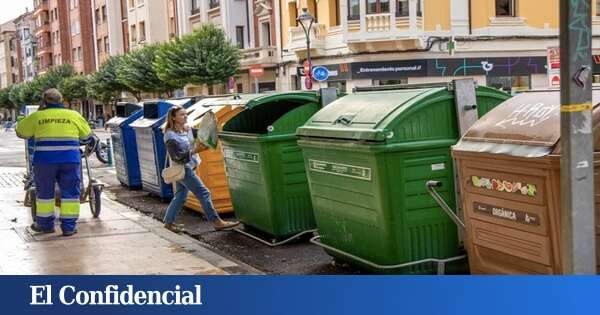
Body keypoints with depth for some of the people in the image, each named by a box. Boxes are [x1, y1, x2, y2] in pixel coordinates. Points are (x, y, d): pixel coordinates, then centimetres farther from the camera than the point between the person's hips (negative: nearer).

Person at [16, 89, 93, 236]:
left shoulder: (37, 116, 5)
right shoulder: (74, 115, 7)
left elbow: (20, 131, 18)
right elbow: (88, 136, 16)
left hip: (44, 160, 0)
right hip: (70, 160, 0)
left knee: (44, 192, 14)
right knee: (70, 192, 8)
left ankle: (45, 224, 24)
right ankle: (69, 226, 8)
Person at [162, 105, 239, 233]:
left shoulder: (188, 129, 5)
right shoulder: (171, 136, -18)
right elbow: (176, 157, -20)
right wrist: (195, 151, -25)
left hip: (188, 168, 8)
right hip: (182, 169, -8)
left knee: (180, 197, 15)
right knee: (204, 193, -7)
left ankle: (169, 222, 26)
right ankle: (217, 222, -3)